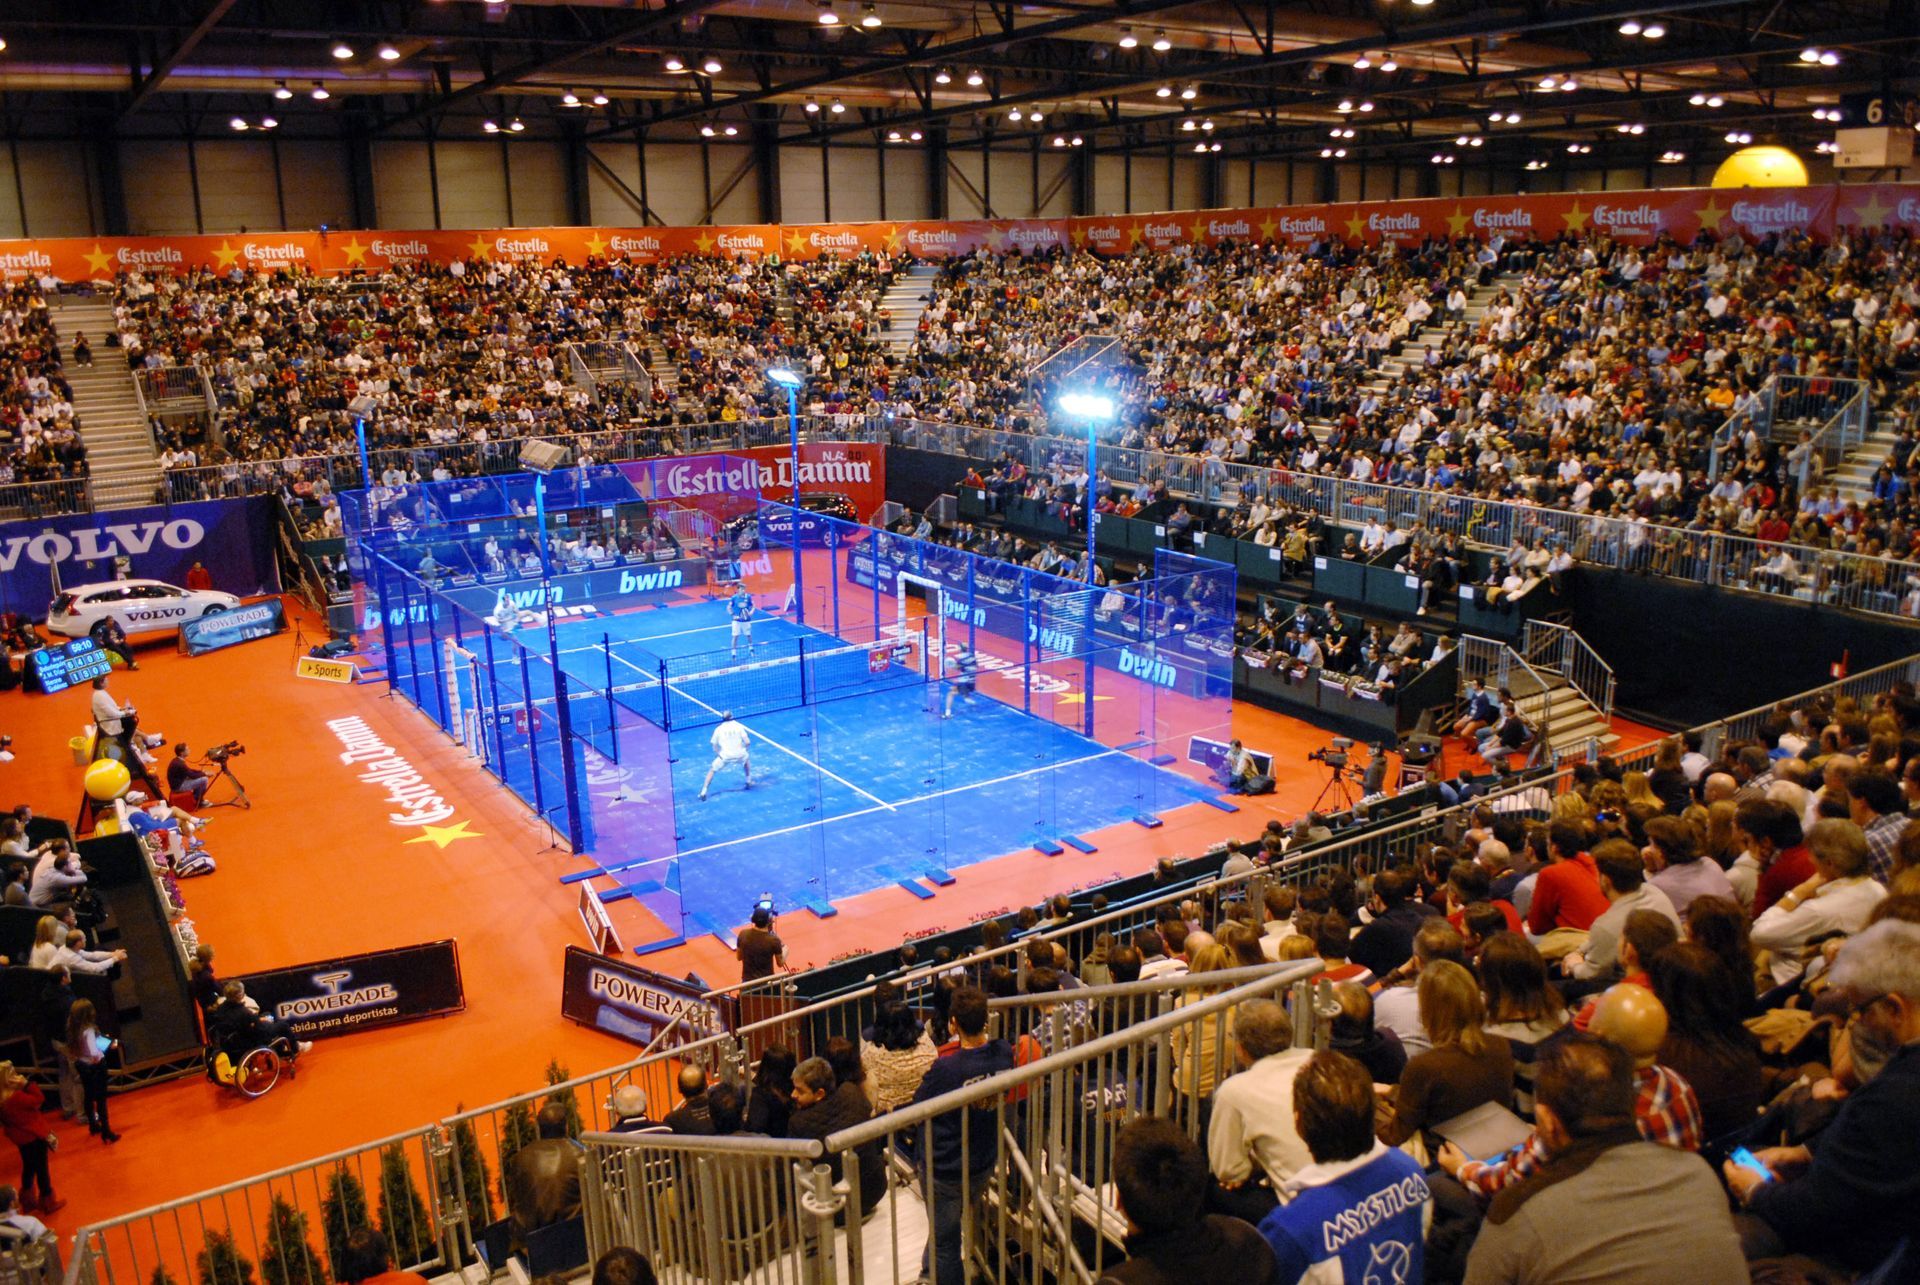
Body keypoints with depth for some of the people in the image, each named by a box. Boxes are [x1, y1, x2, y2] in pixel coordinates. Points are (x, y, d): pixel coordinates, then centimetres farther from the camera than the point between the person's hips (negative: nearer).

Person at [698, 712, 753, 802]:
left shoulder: (718, 729, 5)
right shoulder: (739, 726, 4)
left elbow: (715, 747, 4)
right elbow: (747, 742, -1)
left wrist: (719, 754, 20)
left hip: (725, 756, -1)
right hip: (739, 755, 1)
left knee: (712, 770, 18)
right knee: (747, 760, 36)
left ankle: (703, 791, 5)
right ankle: (749, 781, 38)